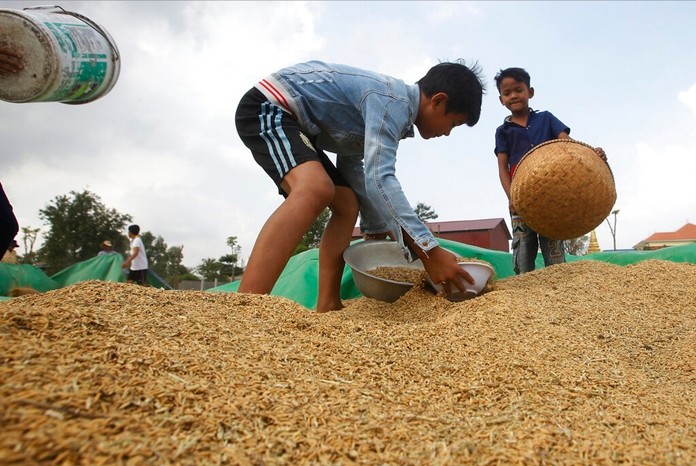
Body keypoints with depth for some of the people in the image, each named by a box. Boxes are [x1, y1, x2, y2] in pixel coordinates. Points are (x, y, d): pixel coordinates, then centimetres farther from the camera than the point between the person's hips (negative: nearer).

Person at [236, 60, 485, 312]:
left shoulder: (394, 106, 10)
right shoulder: (392, 100, -21)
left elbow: (352, 164, 15)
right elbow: (378, 178, -34)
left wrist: (376, 227, 15)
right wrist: (428, 251, -35)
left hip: (295, 122, 10)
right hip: (266, 108, -10)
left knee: (347, 206, 5)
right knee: (316, 189, -35)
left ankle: (327, 307, 3)